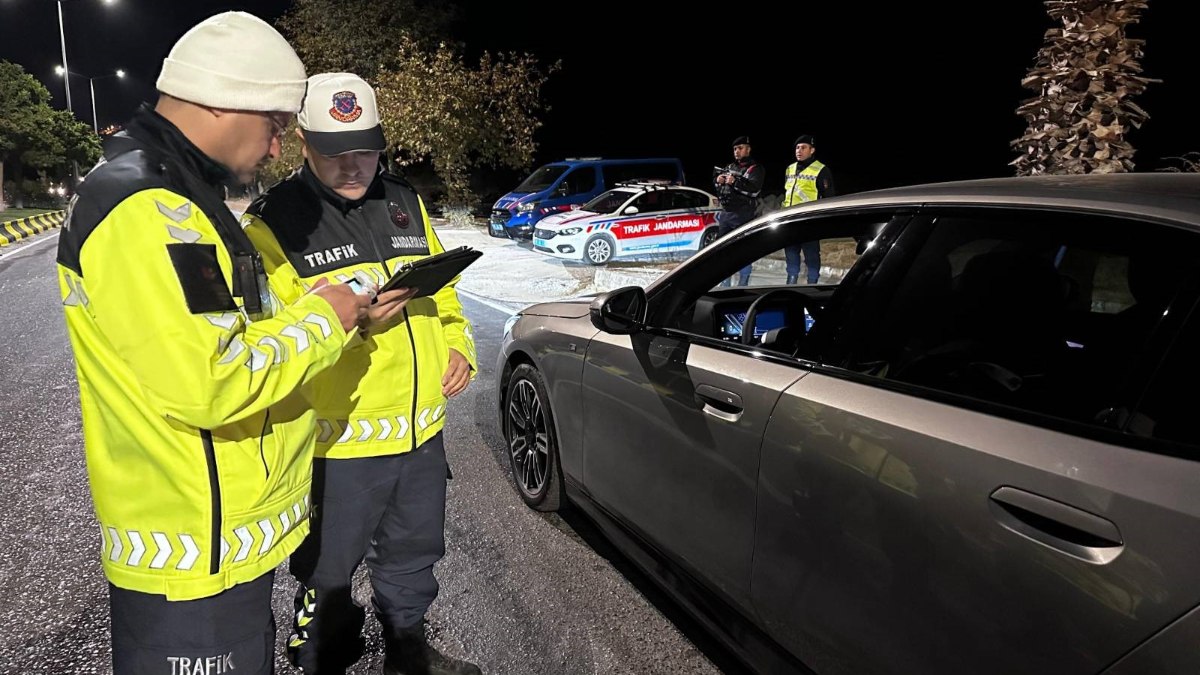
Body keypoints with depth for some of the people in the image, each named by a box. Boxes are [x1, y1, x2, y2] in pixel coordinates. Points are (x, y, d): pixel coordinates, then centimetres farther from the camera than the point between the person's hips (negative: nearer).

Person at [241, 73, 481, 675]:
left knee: (413, 555, 24)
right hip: (336, 441, -5)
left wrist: (459, 346, 0)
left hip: (422, 427, 6)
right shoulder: (273, 221, -11)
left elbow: (441, 288, 16)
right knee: (328, 575, 15)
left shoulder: (404, 201, 7)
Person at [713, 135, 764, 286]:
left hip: (743, 216, -7)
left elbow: (755, 188, -18)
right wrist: (718, 180, -1)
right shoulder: (730, 166, 17)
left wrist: (735, 182, -28)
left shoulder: (755, 169, -3)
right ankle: (724, 283, 21)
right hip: (725, 214, 7)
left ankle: (743, 285, -1)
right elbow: (715, 179, 22)